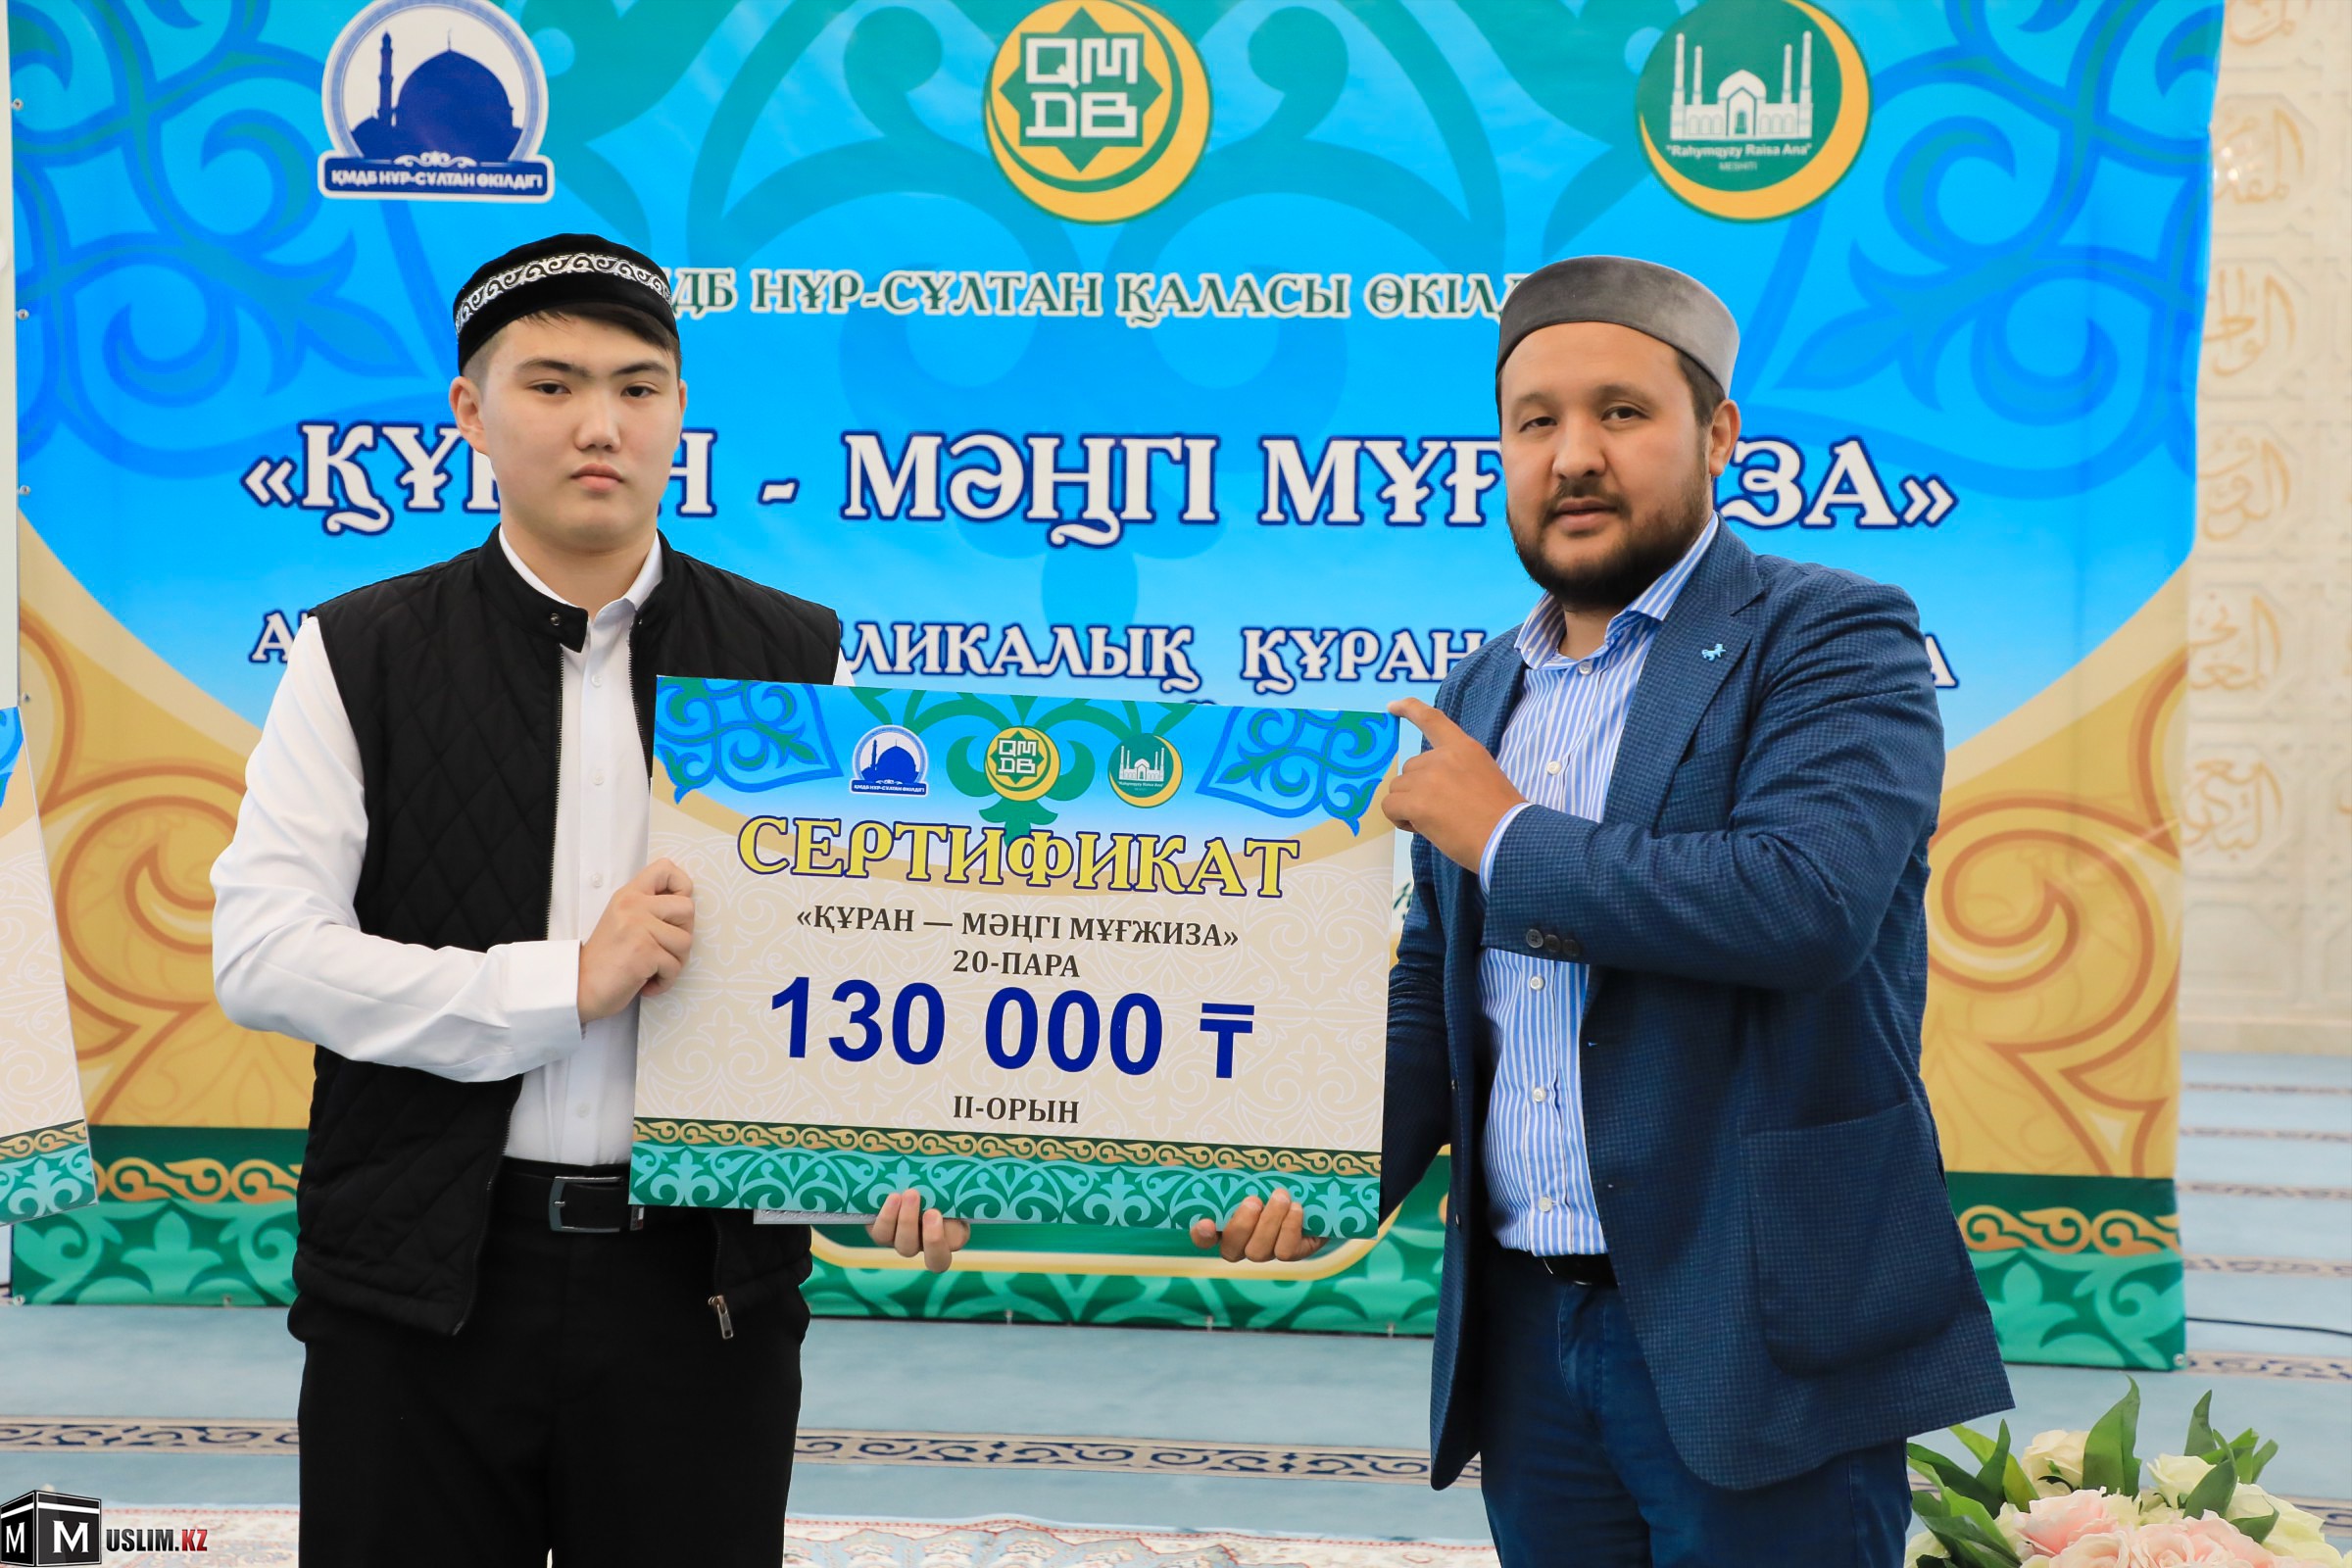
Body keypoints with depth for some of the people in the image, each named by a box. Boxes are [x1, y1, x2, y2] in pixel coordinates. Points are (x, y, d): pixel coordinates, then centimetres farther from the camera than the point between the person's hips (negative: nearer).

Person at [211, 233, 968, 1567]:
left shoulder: (796, 658, 4)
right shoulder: (358, 656, 2)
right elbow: (260, 952, -6)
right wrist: (563, 984, -14)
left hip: (706, 1278, 1)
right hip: (424, 1284, 0)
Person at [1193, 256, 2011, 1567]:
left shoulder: (1833, 637, -7)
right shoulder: (1483, 691, 13)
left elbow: (1808, 900, -25)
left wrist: (1510, 838, -14)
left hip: (1746, 1344, -6)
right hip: (1522, 1325, 6)